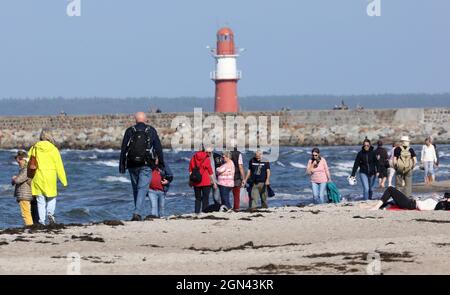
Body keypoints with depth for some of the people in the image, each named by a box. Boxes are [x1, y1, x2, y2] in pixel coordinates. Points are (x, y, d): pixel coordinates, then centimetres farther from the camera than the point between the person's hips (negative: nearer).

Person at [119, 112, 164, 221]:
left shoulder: (130, 131, 3)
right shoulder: (151, 131, 3)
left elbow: (123, 149, 1)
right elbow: (158, 148, 4)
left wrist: (122, 165, 4)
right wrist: (161, 162, 12)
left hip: (132, 165, 2)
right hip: (146, 165, -2)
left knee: (136, 189, 16)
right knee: (142, 189, -6)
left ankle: (138, 212, 23)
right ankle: (138, 213, -21)